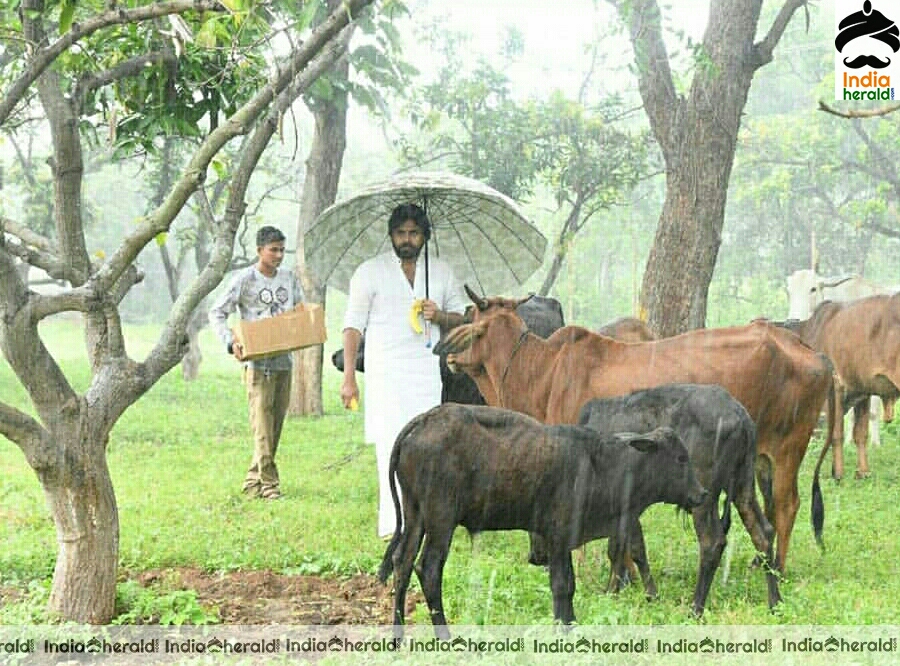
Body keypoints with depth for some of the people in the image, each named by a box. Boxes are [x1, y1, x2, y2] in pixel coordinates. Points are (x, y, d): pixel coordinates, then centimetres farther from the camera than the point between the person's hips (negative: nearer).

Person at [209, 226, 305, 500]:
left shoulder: (289, 278, 12)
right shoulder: (245, 279, -4)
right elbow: (217, 313, -3)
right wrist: (231, 342, -17)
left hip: (284, 361, 6)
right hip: (258, 362, -6)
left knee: (275, 426, 7)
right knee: (262, 427, -8)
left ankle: (252, 482, 16)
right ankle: (269, 484, -4)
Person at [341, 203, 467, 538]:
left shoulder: (441, 271, 13)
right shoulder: (370, 271, 3)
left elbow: (461, 315, 20)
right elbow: (353, 325, 1)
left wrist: (439, 317, -5)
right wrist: (349, 377, -7)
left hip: (427, 371, 3)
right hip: (384, 371, -3)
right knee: (391, 446, -11)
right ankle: (392, 523, -12)